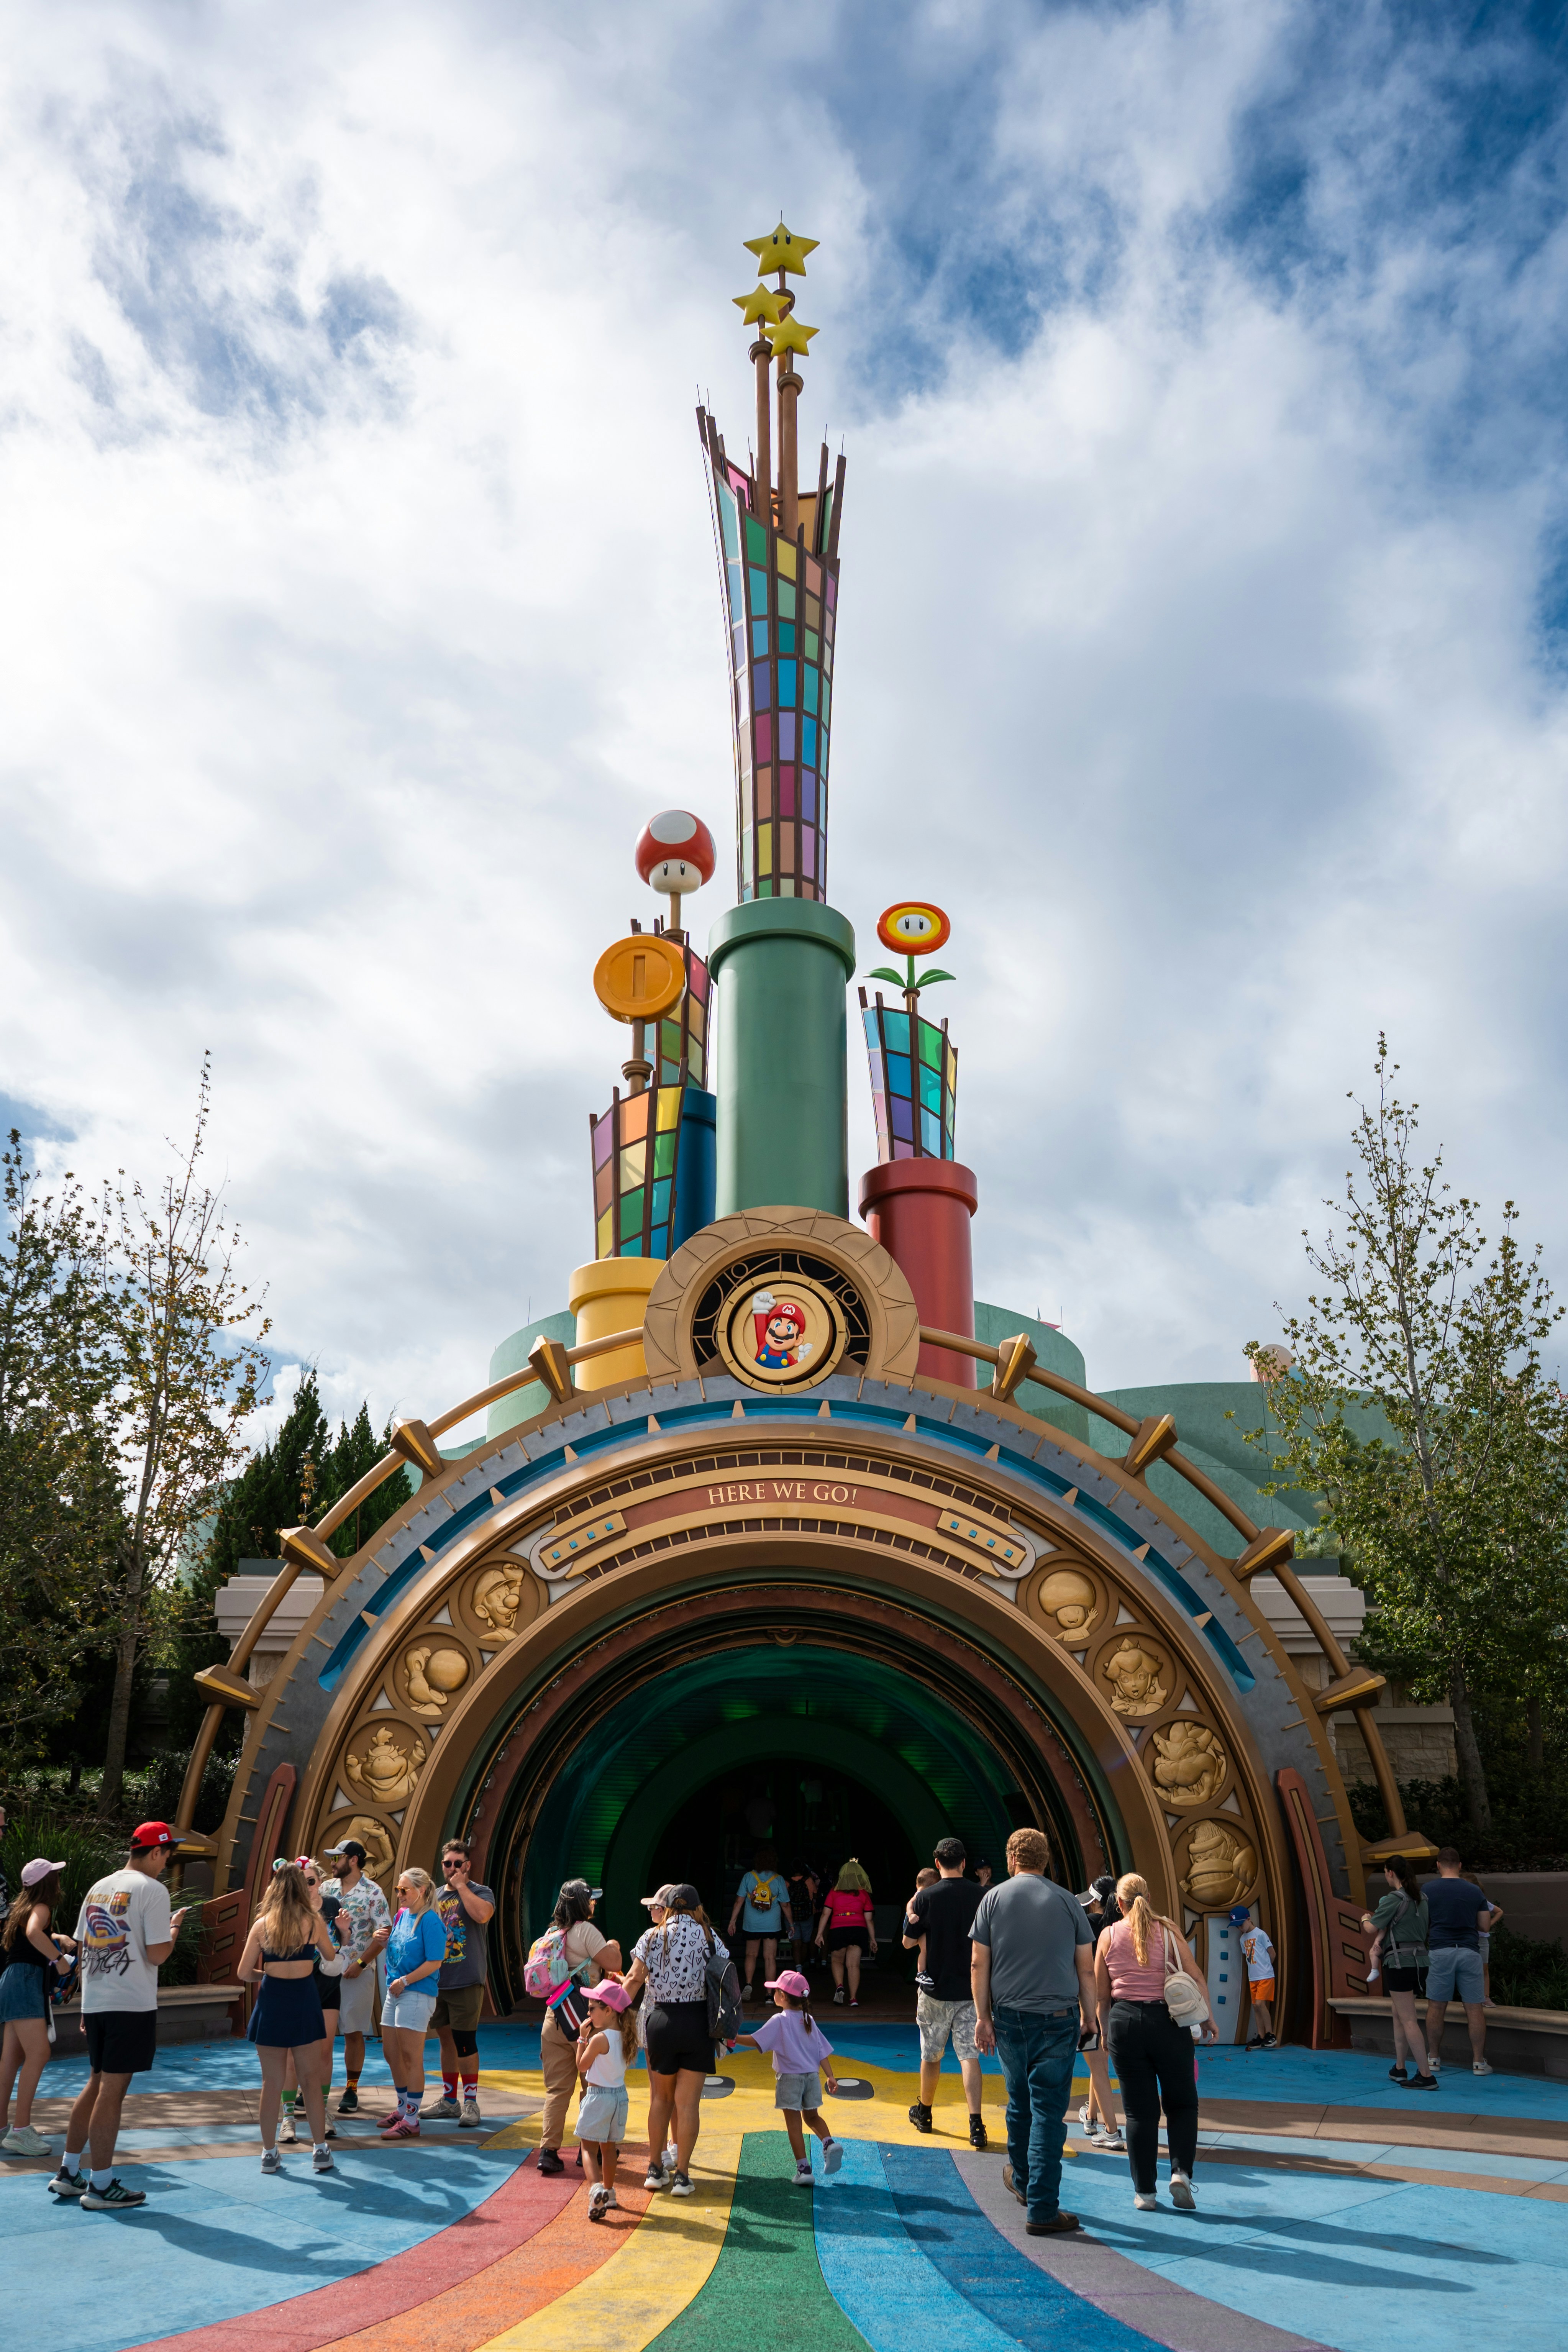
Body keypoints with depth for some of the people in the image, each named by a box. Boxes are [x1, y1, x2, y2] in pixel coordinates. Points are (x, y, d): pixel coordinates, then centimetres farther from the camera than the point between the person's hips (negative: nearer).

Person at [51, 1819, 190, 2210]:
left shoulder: (98, 1889, 13)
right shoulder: (152, 1890, -11)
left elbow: (82, 1948, 17)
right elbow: (157, 1955, -15)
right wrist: (174, 1928, 5)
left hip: (95, 2002, 8)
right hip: (132, 2005, -8)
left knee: (97, 2085, 19)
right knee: (112, 2091, -2)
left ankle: (68, 2173, 25)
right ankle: (101, 2187, 4)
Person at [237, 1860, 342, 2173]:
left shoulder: (262, 1924, -4)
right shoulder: (314, 1922, -5)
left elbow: (244, 1973, -3)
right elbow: (331, 1958, 13)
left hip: (272, 2002, 0)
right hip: (305, 2000, 0)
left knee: (272, 2083, 11)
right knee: (311, 2080, 10)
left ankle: (269, 2153, 17)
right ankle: (320, 2151, 14)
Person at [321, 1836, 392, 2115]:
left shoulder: (373, 1893, -7)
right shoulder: (327, 1888, 7)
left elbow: (385, 1933, -10)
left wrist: (361, 1963, -14)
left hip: (357, 1974, -4)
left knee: (354, 2033, 3)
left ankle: (352, 2090, 15)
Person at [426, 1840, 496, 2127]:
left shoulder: (480, 1892, -5)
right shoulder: (436, 1895, 13)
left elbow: (482, 1914, -27)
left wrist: (461, 1885, -18)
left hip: (466, 1982, -6)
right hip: (437, 1981, 6)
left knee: (465, 2041, -6)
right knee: (446, 2040, 14)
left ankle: (471, 2104, 3)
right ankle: (449, 2101, 25)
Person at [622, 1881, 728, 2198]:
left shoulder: (652, 1937, 2)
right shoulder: (709, 1936, 1)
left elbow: (634, 1980, -1)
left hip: (661, 2020, 1)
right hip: (697, 2022, -1)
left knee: (661, 2098, 17)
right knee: (687, 2102, 4)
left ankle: (655, 2169, 23)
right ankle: (682, 2175, 5)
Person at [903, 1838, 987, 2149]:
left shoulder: (926, 1898, -11)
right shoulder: (982, 1896, -5)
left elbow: (909, 1942, -2)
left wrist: (909, 1913, 13)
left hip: (935, 1987, -1)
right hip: (971, 1989, 1)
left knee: (931, 2055, 14)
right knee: (969, 2056, 2)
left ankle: (924, 2113, 31)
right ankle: (976, 2125, -9)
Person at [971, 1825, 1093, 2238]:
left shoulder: (994, 1898, 1)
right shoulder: (1067, 1902, 0)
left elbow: (979, 1963, -2)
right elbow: (1085, 1969, 3)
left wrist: (983, 2017, 3)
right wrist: (1090, 2016, 13)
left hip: (1009, 2018, 2)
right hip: (1058, 2018, -2)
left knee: (1019, 2103, 20)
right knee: (1048, 2111, 1)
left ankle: (1022, 2181, 38)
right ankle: (1042, 2210, 0)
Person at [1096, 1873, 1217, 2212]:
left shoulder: (1109, 1936, 3)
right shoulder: (1168, 1930, 0)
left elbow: (1101, 1995, 6)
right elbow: (1195, 1978, -3)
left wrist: (1106, 2030, 19)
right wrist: (1207, 2019, 8)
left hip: (1125, 2022, 1)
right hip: (1168, 2020, -1)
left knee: (1140, 2110, 9)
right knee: (1182, 2102, 14)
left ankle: (1145, 2191, 12)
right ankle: (1181, 2173, -1)